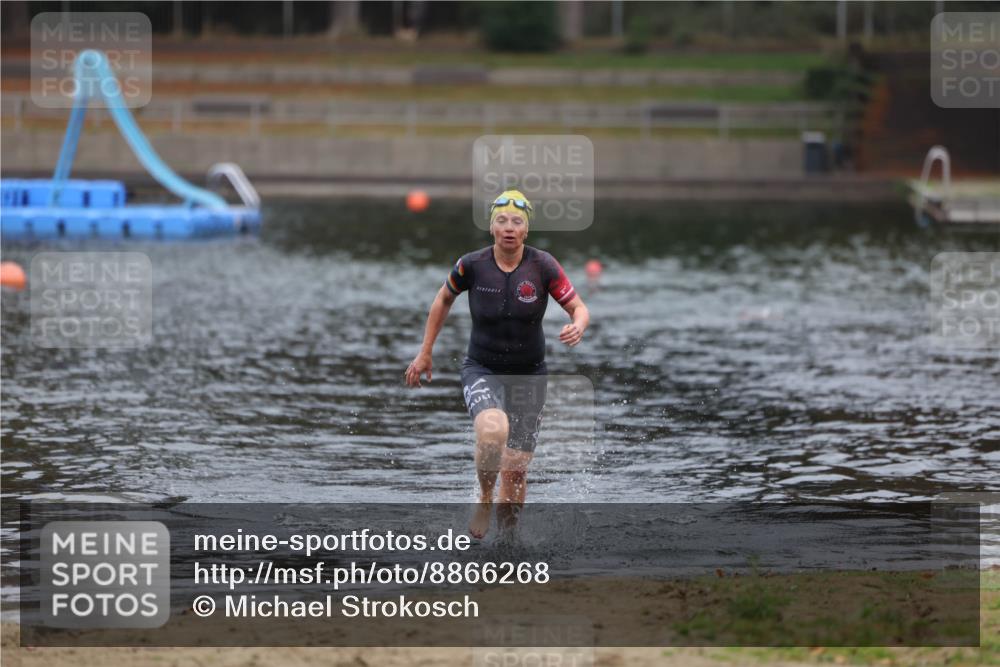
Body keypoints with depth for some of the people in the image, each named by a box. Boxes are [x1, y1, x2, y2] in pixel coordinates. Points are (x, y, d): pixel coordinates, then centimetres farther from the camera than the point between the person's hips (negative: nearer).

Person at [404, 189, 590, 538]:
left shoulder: (542, 265, -11)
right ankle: (485, 500, -6)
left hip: (529, 374, 1)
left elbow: (578, 308, -6)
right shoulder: (472, 265, -10)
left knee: (516, 468, 2)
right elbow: (444, 300, 8)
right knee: (493, 430, -32)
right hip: (482, 369, -1)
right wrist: (425, 353, 11)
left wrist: (578, 326, -30)